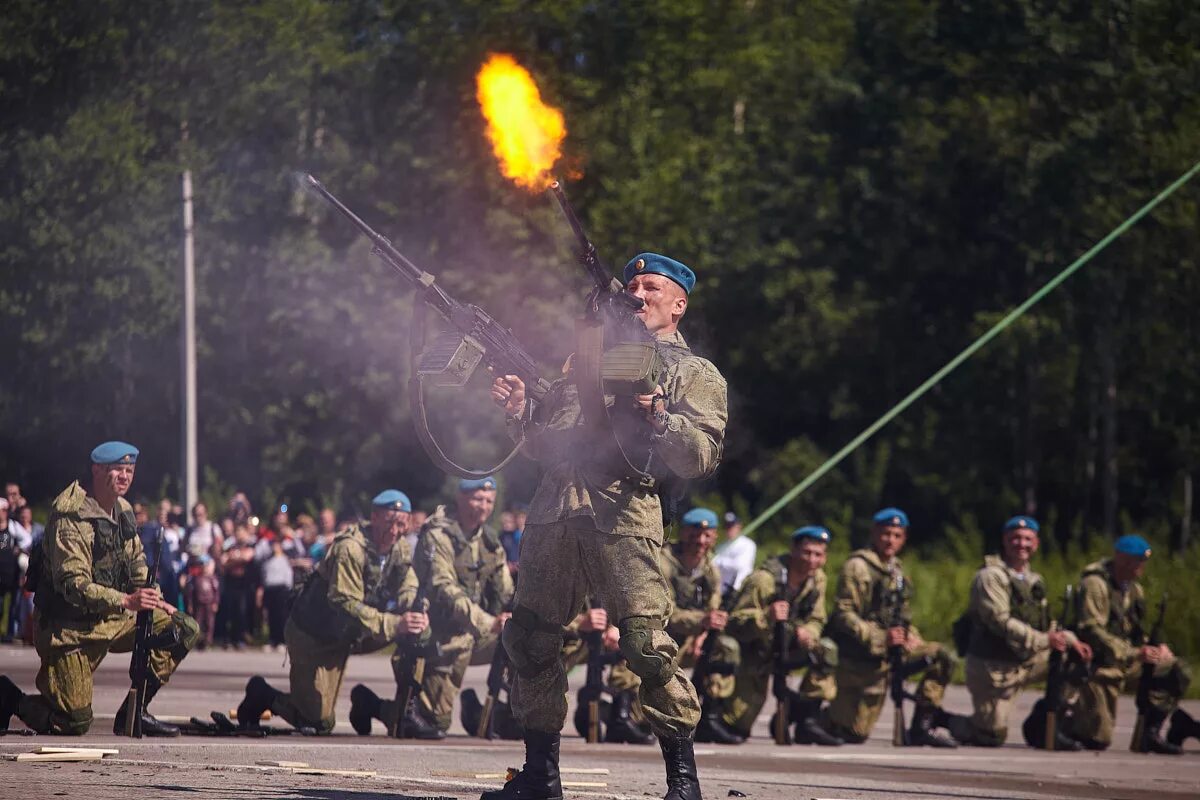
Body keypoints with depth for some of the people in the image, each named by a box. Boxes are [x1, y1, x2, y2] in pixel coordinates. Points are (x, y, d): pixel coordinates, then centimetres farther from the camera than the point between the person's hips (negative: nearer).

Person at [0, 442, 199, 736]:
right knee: (75, 723, -14)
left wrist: (154, 601, 2)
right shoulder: (70, 519, -20)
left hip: (111, 620, 8)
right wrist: (126, 601, -39)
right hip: (69, 627, -8)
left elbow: (137, 565, 20)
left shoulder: (123, 511, 7)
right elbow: (73, 585, -28)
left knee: (185, 629, -3)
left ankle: (133, 713, 1)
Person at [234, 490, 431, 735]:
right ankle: (262, 695, 17)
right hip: (312, 634, -7)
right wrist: (392, 624, -45)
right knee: (319, 723, -7)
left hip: (344, 637, 8)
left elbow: (409, 592, -11)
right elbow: (346, 604, -35)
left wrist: (418, 614, -36)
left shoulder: (398, 553, -2)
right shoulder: (350, 549, -27)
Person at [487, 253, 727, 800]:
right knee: (529, 638, 4)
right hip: (554, 510, 6)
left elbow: (702, 455, -3)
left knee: (646, 644, -17)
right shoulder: (589, 357, 28)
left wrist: (658, 415, -17)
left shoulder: (695, 376, 12)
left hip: (624, 515, -6)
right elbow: (544, 442, 27)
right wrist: (519, 411, 8)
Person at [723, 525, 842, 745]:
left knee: (826, 651, -20)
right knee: (738, 727, -11)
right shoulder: (765, 579, -24)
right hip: (754, 653, -6)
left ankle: (808, 721, -14)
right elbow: (736, 623, -26)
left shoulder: (817, 578, -4)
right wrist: (766, 616, -45)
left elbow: (816, 620, 3)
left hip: (786, 646, 6)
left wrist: (806, 632, -22)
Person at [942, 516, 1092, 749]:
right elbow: (1000, 622, -24)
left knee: (1075, 660, -3)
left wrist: (1071, 640, -3)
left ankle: (1052, 727, 3)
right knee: (993, 736, -9)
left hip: (1025, 660, 7)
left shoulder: (1034, 580, 14)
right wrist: (1044, 640, -30)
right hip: (993, 666, -7)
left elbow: (1043, 626, 15)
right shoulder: (991, 576, -13)